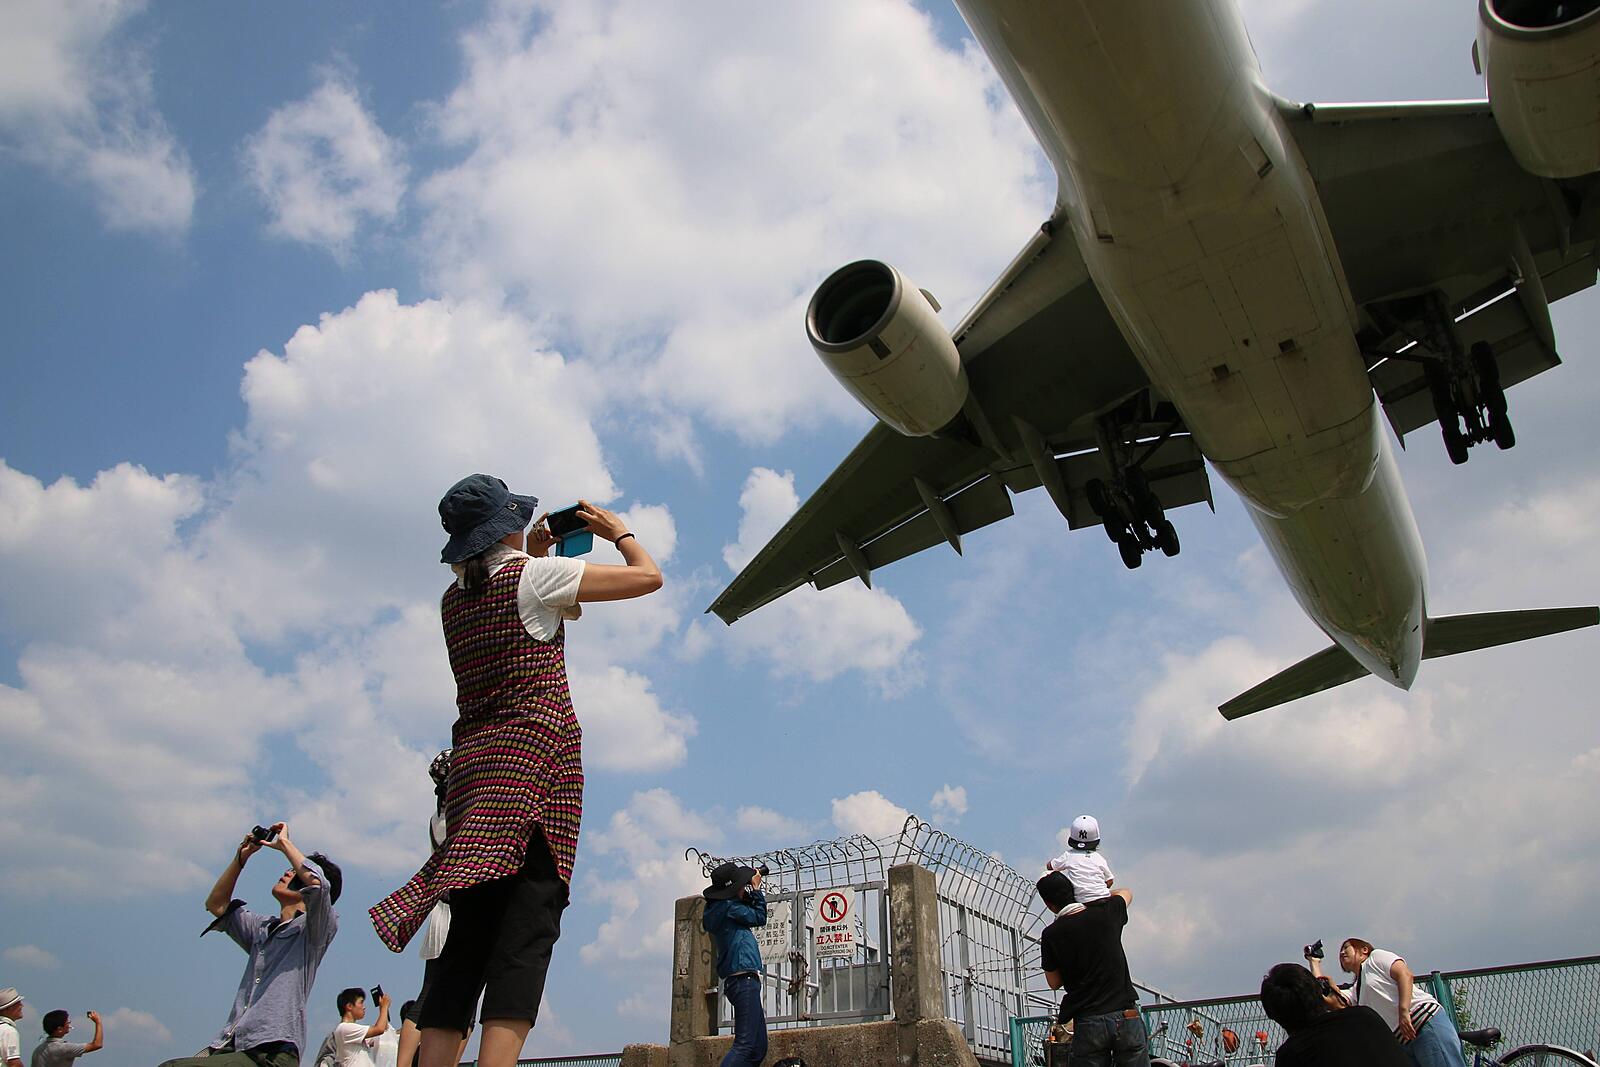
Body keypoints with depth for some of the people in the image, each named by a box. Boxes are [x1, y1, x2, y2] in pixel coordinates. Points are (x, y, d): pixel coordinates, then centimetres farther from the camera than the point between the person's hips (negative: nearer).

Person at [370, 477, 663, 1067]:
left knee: (469, 933, 5)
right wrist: (618, 530, 17)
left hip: (472, 763, 7)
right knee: (528, 927, -12)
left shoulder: (454, 598, 16)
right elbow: (648, 577, -1)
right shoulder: (534, 576, -3)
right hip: (537, 757, -7)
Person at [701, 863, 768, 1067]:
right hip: (744, 979, -11)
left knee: (758, 1049, 11)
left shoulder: (716, 909, 17)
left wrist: (751, 893, 15)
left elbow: (747, 911, 28)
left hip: (739, 981, 11)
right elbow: (759, 917, 0)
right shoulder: (728, 907, -11)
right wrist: (756, 889, 11)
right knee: (745, 1045, -18)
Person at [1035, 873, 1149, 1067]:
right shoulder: (1106, 912, 0)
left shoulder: (1051, 935, -4)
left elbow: (1054, 983, 9)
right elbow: (1126, 893, 26)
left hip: (1088, 1022, -1)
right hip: (1127, 1016, 2)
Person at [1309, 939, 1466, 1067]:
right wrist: (1314, 962, 30)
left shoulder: (1375, 956, 9)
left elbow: (1405, 974, -7)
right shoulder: (1355, 993, 28)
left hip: (1426, 1021, -7)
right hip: (1404, 1044, 7)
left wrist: (1403, 1011, -20)